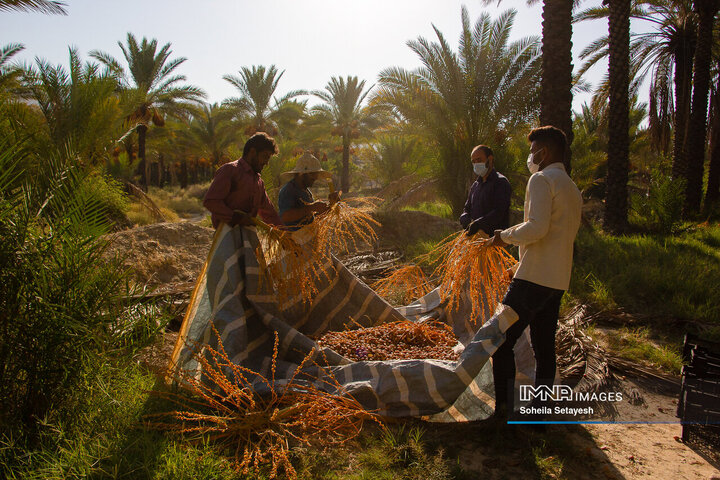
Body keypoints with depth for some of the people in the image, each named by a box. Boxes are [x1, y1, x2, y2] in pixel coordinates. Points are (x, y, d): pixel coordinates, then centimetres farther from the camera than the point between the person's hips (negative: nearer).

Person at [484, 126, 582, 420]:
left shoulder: (542, 179, -7)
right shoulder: (572, 189, 22)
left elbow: (537, 227, -22)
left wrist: (506, 236, -5)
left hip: (534, 278, -9)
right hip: (559, 280, 9)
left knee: (501, 340, -4)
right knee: (544, 346, 13)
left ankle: (504, 409, -2)